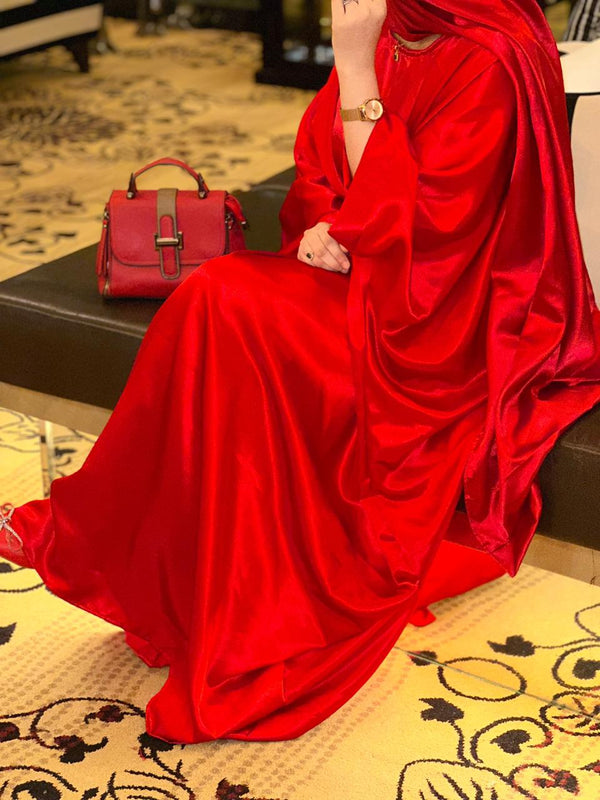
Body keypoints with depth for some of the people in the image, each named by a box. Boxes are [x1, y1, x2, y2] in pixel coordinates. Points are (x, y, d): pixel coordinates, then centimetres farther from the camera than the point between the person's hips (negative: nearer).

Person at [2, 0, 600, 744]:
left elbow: (405, 223, -25)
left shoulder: (493, 64, -20)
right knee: (219, 296, -19)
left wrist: (356, 71, -26)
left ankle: (81, 537, -10)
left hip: (457, 327, -7)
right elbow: (316, 157, 14)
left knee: (228, 308, -24)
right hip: (372, 282, 8)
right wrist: (325, 224, -7)